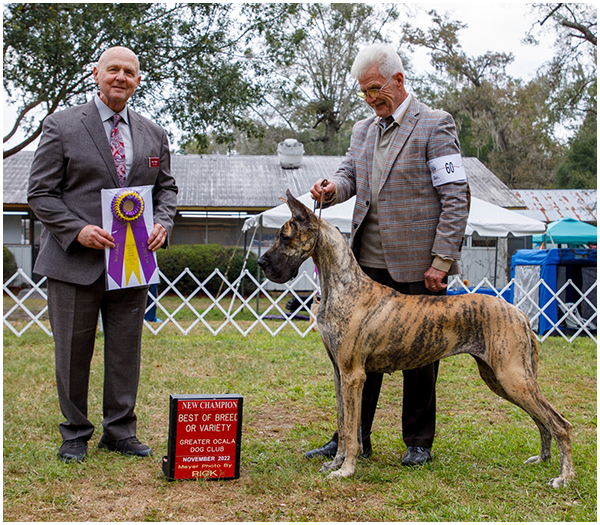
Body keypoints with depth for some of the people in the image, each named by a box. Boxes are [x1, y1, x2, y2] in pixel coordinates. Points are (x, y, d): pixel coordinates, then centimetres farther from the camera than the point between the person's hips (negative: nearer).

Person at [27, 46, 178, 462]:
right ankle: (75, 433, 19)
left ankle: (120, 430, 22)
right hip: (75, 261, -3)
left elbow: (167, 188, 18)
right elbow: (41, 193, -2)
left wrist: (162, 224, -3)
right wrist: (77, 230, -17)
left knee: (126, 349, 8)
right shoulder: (62, 126, -1)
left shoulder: (154, 135, 12)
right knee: (73, 350, 4)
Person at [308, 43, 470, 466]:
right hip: (370, 264, 6)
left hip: (418, 266, -5)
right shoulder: (363, 130, 16)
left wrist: (441, 260, -14)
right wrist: (333, 188, -17)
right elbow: (350, 174, 8)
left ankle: (419, 442, 19)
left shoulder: (435, 126, -5)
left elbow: (457, 198, -9)